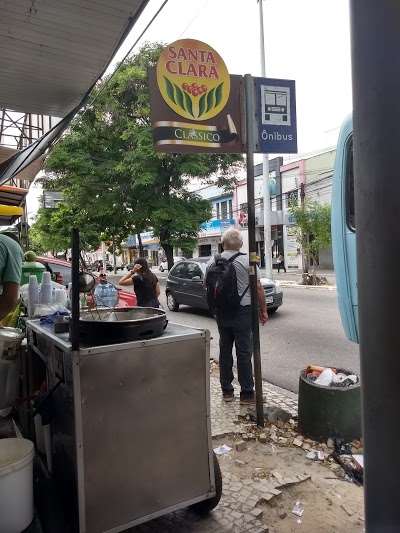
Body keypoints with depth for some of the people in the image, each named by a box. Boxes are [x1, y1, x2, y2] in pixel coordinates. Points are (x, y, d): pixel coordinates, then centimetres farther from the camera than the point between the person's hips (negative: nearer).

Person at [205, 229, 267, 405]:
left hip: (221, 313, 4)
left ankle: (226, 391, 22)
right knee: (244, 352, 2)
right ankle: (247, 393, 10)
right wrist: (263, 310, 1)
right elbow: (258, 287, -8)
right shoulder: (247, 261, -9)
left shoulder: (213, 262, 3)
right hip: (243, 311, -4)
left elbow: (207, 286, 11)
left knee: (225, 350, 13)